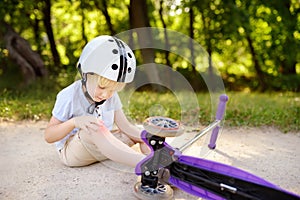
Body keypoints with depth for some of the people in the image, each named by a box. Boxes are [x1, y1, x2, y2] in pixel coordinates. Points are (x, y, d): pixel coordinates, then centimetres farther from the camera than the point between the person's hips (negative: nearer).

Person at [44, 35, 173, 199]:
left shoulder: (112, 97, 1)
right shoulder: (69, 96, -14)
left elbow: (125, 126, -4)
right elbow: (48, 136, -13)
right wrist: (75, 121, -32)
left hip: (100, 148, 7)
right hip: (71, 151, -6)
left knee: (138, 133, -7)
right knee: (94, 129, -37)